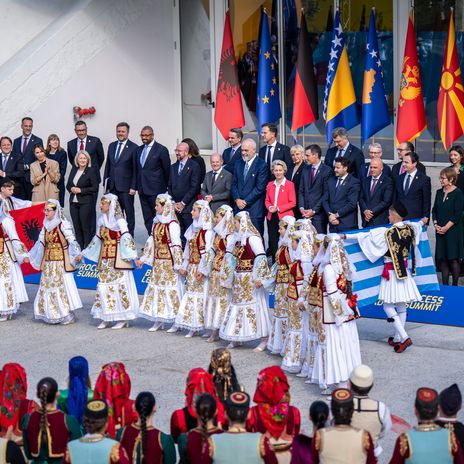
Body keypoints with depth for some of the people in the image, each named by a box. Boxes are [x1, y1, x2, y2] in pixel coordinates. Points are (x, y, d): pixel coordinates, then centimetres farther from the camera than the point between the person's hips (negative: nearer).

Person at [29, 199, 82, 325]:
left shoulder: (63, 224, -10)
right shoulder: (46, 226, 12)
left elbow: (72, 241, -17)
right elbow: (40, 243, 20)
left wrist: (76, 254, -30)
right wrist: (29, 256, 21)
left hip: (61, 262, -7)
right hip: (48, 262, 8)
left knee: (63, 286, -6)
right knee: (47, 286, 7)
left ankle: (67, 316, 2)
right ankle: (51, 316, 15)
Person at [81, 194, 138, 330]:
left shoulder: (119, 220, -9)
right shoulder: (101, 220, 12)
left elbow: (127, 238, -17)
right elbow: (97, 239, 22)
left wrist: (133, 255, -27)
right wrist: (83, 254, 25)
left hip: (118, 259, -7)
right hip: (105, 260, 7)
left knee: (120, 285, -5)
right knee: (103, 286, 6)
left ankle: (123, 318, 2)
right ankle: (106, 317, 13)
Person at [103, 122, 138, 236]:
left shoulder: (133, 148, -6)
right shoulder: (111, 146, 12)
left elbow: (135, 169, -7)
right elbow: (107, 165, 15)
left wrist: (133, 187, -12)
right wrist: (105, 183, 11)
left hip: (126, 186, -5)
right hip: (113, 186, 5)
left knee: (129, 213, 4)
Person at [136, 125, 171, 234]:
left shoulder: (161, 150, -6)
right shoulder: (139, 150, 13)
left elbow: (167, 170, -2)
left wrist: (164, 187, 2)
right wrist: (138, 186, 13)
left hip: (156, 189, -6)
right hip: (142, 189, 6)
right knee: (147, 218, 7)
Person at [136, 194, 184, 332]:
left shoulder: (172, 224, -14)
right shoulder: (156, 222, 10)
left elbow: (176, 245, -15)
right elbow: (151, 242, 17)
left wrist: (178, 264, -17)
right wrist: (143, 259, 17)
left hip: (168, 261, -8)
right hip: (157, 261, 8)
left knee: (171, 287, -4)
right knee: (156, 286, 9)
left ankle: (177, 321, 5)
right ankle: (159, 320, 17)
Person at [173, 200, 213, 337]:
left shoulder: (207, 231, -15)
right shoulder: (193, 228, 11)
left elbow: (207, 252, -19)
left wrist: (202, 269, -21)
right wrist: (184, 266, 15)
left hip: (200, 268, -8)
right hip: (192, 267, 8)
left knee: (200, 295, -3)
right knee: (189, 294, 10)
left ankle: (195, 326, 2)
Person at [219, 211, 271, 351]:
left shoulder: (252, 238, -15)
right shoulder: (239, 238, 11)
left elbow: (261, 258, -22)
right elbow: (232, 258, 19)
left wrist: (259, 278, -25)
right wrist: (231, 277, 16)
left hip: (250, 278, -9)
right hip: (239, 279, 9)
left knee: (255, 306, -5)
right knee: (237, 304, 11)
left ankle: (264, 340, 0)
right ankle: (236, 338, 20)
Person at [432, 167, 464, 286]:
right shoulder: (439, 192, 10)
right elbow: (434, 210, 13)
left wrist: (446, 227, -14)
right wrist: (436, 224, -2)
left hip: (453, 230, -5)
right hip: (440, 230, 6)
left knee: (453, 258, -4)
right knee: (442, 258, 5)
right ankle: (444, 284, 11)